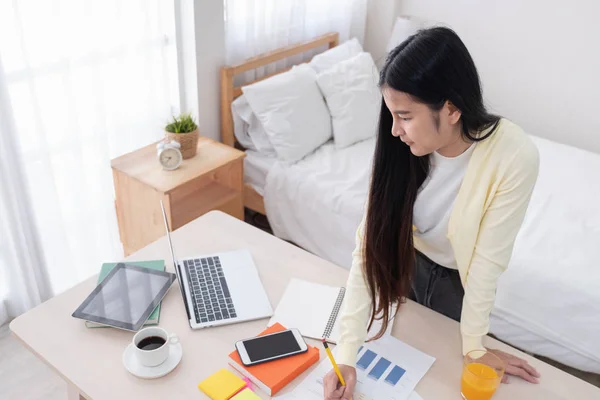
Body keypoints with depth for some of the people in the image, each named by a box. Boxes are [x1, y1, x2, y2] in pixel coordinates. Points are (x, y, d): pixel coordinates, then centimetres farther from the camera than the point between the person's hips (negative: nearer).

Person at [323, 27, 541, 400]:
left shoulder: (514, 157, -36)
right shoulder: (402, 148, -27)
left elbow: (487, 261, -27)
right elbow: (371, 241, -29)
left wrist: (474, 347, -16)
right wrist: (347, 355, -33)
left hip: (461, 281, -2)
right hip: (409, 264, 2)